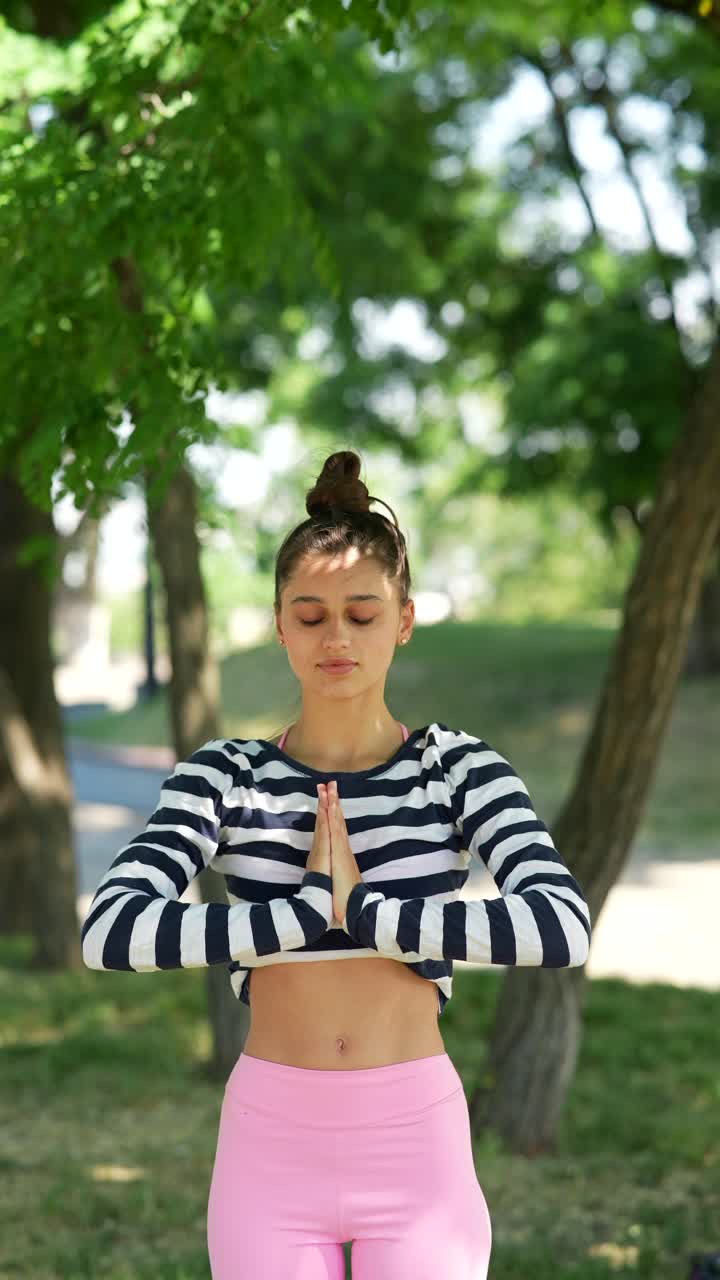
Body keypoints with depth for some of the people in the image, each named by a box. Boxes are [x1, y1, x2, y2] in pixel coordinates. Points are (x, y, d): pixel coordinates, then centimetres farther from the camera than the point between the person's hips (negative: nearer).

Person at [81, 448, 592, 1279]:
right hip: (271, 1144, 1)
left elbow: (562, 927, -17)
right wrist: (310, 907, -18)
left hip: (418, 1142, 0)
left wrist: (362, 909, -18)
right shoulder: (224, 776, -1)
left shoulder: (459, 768, -2)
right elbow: (111, 931, -15)